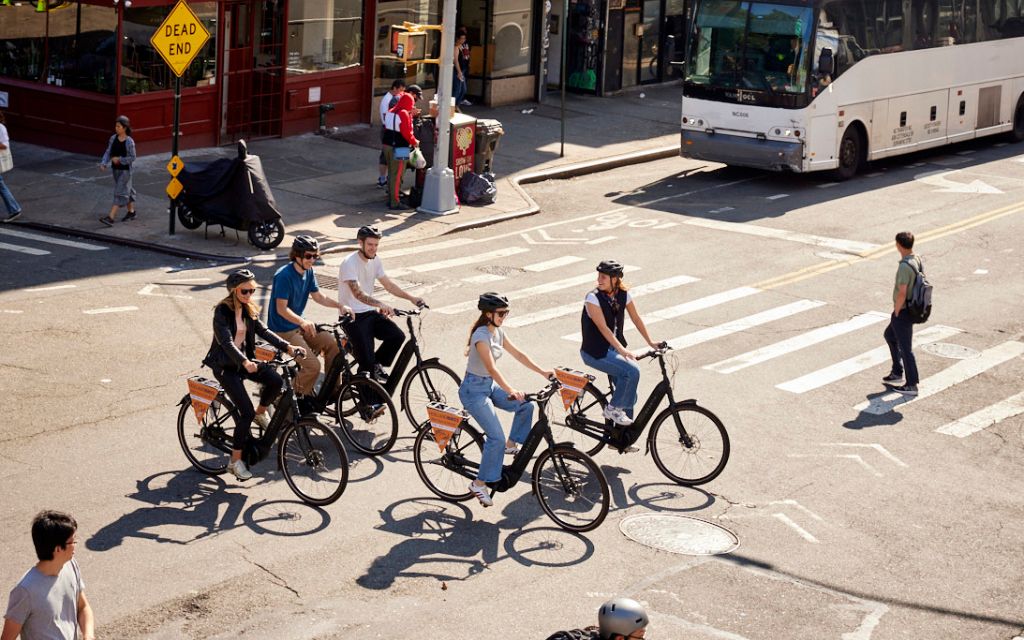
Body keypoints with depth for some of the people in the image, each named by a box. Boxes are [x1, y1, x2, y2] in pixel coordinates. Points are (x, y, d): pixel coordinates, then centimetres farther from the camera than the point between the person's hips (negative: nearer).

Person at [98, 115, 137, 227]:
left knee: (120, 192, -8)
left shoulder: (129, 142, -15)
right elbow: (108, 152, 3)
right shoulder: (113, 139, 1)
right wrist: (104, 163, -12)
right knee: (127, 190, 19)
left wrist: (119, 159, -18)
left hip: (125, 170, -6)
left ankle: (111, 217, -14)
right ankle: (131, 211, 34)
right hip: (115, 169, 6)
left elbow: (132, 158, -13)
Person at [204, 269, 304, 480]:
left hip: (244, 360, 6)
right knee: (246, 412, -17)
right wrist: (244, 362, -43)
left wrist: (287, 347, -17)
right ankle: (235, 461, -6)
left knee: (275, 380, -20)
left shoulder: (249, 310, 5)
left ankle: (260, 413, 9)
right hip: (225, 365, -6)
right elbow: (226, 342, -28)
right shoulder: (222, 311, -17)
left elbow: (263, 331, -2)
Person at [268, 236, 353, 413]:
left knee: (333, 343, -5)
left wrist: (339, 305, -5)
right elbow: (282, 309, -25)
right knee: (312, 366, -21)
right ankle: (299, 399, 1)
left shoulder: (308, 272, 3)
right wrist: (303, 322, -39)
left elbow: (318, 296, 11)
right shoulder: (284, 275, -22)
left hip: (299, 325, 8)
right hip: (282, 330, -8)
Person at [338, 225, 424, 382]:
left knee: (398, 336, -14)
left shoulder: (375, 260, 5)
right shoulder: (349, 263, -20)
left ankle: (377, 364, 10)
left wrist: (411, 298, 0)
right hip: (353, 317, -7)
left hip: (369, 312, 7)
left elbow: (388, 284, 12)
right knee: (367, 362, -17)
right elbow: (358, 293, -32)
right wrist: (381, 305, -47)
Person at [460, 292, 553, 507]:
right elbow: (491, 368, -32)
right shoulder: (482, 336, -23)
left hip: (489, 385, 9)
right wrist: (511, 391, -43)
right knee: (497, 437, -17)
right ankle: (479, 484, -7)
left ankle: (511, 445, 18)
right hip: (474, 390, -9)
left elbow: (518, 354, 8)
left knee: (525, 405, -1)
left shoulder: (497, 332, 4)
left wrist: (543, 372, -1)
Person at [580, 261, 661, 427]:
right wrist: (622, 350, -32)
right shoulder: (593, 298, -17)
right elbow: (603, 328, -24)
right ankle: (612, 408, -9)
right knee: (632, 371, -25)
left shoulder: (624, 295, -1)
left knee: (629, 394, 1)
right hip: (595, 352, -6)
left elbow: (636, 319, 9)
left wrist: (651, 342, 4)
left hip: (613, 348, 6)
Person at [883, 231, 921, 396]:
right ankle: (897, 372, 35)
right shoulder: (916, 260, 2)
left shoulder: (905, 266, -28)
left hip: (903, 312, -10)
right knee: (889, 335, 27)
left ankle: (911, 385, 12)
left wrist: (896, 313, -14)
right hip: (912, 308, 10)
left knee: (905, 347, 2)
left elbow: (902, 293, -29)